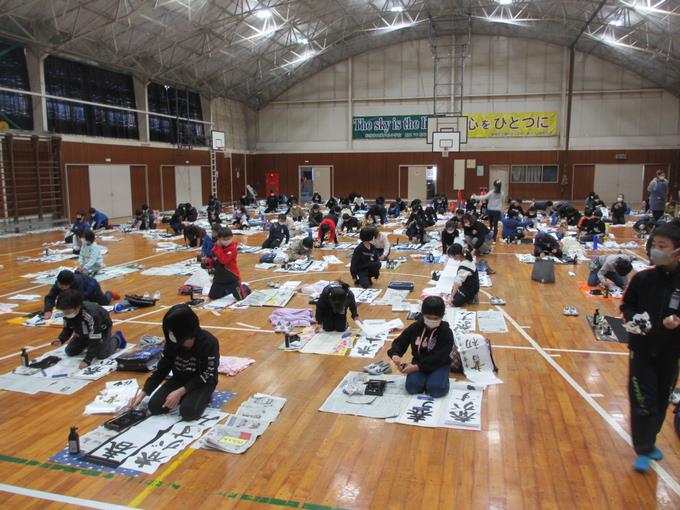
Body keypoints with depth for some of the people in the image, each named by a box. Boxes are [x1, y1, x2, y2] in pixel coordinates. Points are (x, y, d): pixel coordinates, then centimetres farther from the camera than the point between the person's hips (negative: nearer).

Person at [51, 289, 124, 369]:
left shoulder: (91, 315, -44)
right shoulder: (67, 314, -25)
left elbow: (94, 340, -40)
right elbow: (67, 329, -7)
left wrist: (87, 361, -43)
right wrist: (61, 340, -29)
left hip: (102, 328, -6)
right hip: (83, 332, 6)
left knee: (101, 355, -19)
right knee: (70, 352, 0)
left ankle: (116, 339, 8)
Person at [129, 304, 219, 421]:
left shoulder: (209, 343, -27)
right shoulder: (172, 343, -12)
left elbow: (205, 375, -21)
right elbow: (162, 368, -2)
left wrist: (180, 392, -26)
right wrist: (143, 392, -9)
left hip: (202, 382, -5)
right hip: (180, 379, 5)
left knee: (188, 412, -29)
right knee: (154, 406, -13)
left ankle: (203, 396, 2)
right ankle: (185, 396, 9)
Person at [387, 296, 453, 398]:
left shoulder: (446, 332, -13)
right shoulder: (415, 327, -3)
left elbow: (439, 357, -19)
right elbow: (400, 342, 1)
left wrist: (417, 367, -28)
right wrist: (395, 354, -24)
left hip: (438, 365, -2)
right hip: (418, 362, 2)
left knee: (436, 389, -28)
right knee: (412, 386, -23)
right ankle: (425, 378, 7)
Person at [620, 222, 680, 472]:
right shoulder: (643, 278, -9)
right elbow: (626, 306, 3)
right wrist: (633, 319, -16)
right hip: (642, 350, -1)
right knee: (643, 402, -1)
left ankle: (649, 441, 38)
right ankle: (643, 451, 15)